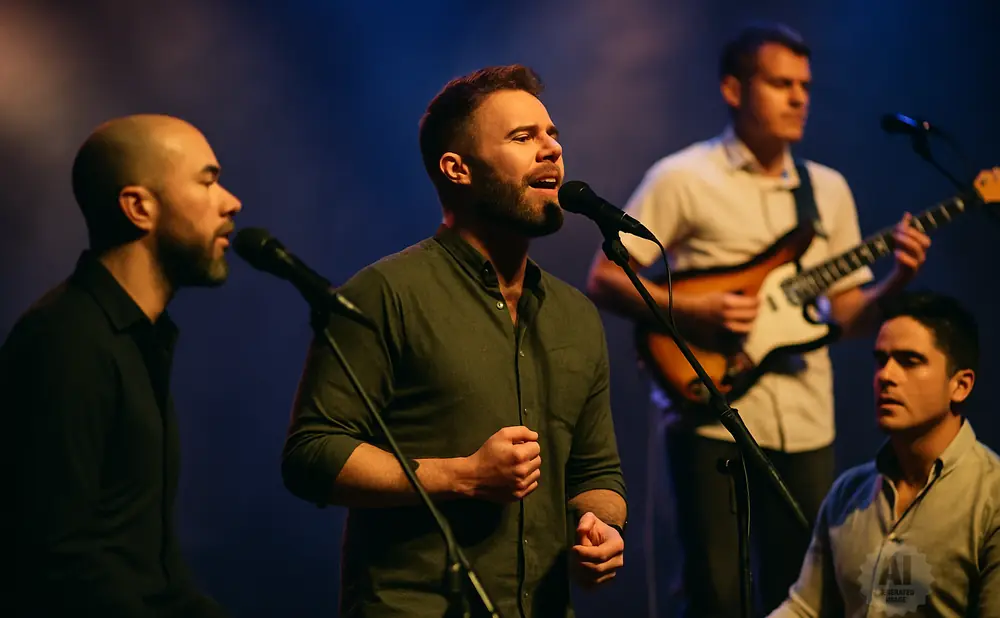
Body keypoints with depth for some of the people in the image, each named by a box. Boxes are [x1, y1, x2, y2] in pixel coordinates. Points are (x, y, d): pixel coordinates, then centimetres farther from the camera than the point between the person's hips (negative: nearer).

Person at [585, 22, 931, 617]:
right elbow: (605, 280, -4)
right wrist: (695, 309, -17)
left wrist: (897, 281, -7)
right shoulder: (684, 179, -3)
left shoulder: (829, 189, 13)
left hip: (807, 425, 5)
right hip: (713, 416, -4)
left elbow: (848, 315, 13)